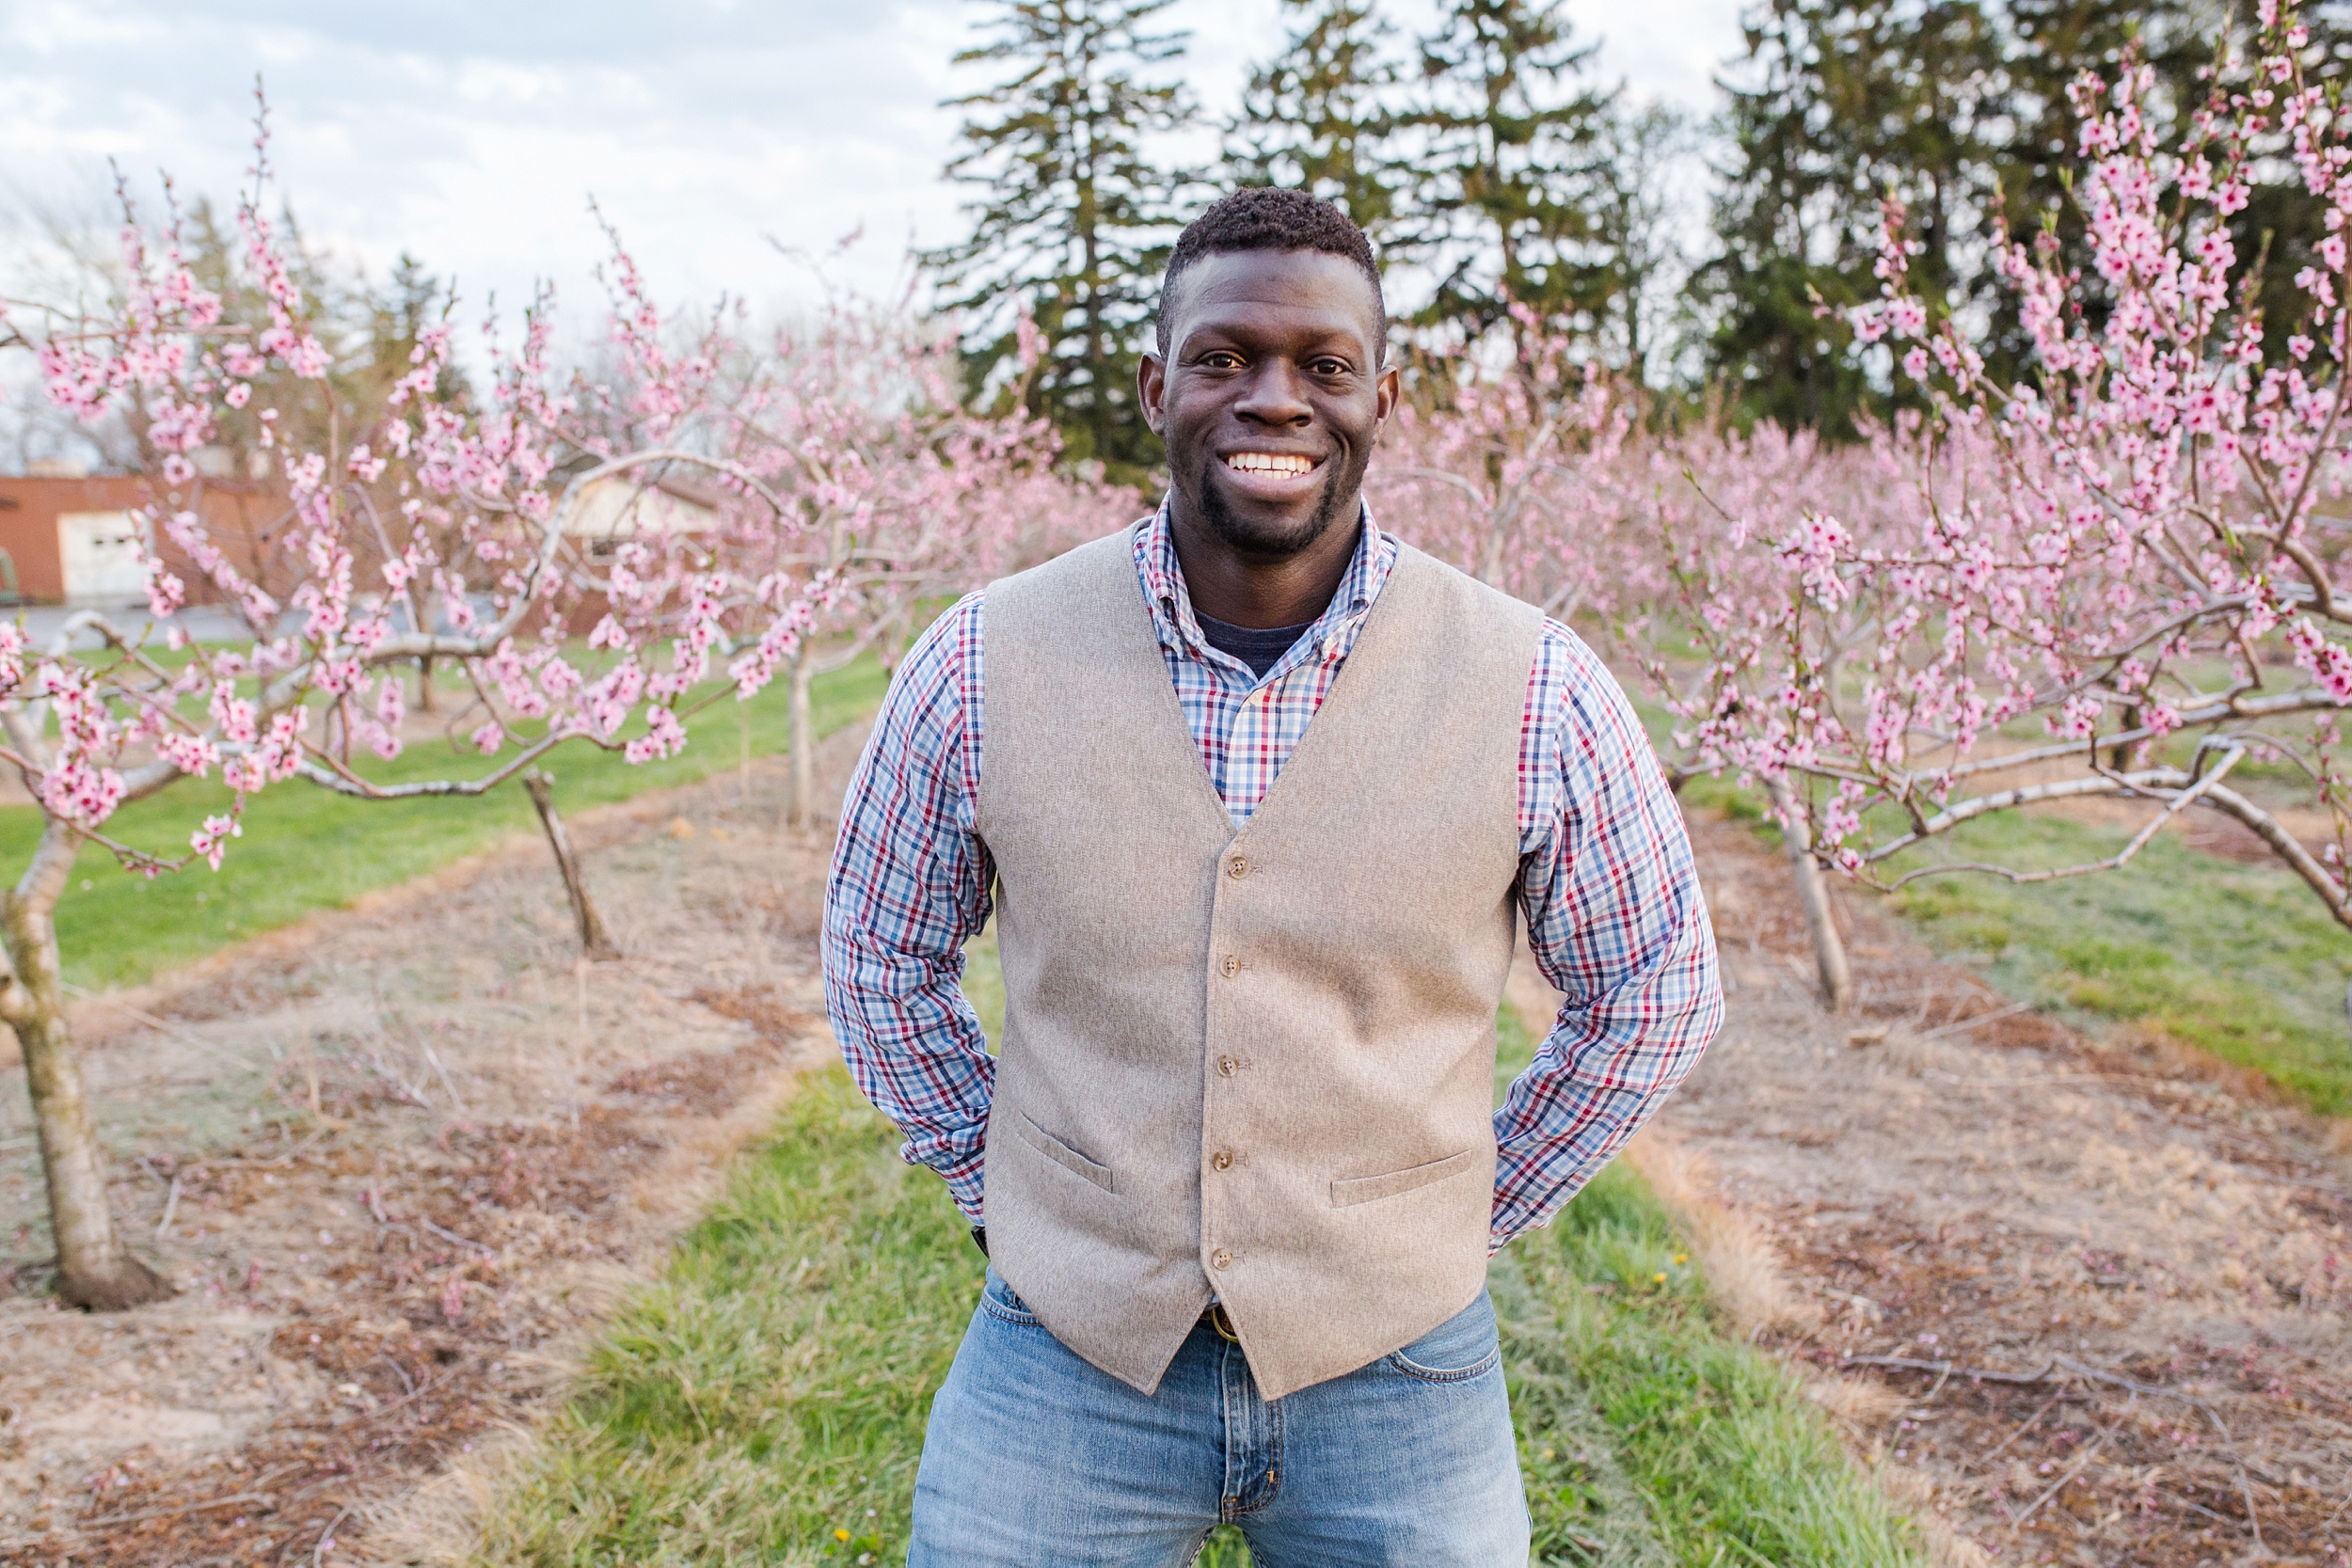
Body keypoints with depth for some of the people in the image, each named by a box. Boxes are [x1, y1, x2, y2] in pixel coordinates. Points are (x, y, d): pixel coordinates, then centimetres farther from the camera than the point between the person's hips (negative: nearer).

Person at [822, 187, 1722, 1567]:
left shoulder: (1536, 691, -10)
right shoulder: (982, 665, -8)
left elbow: (1657, 991, 4)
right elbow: (882, 954, 8)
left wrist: (1462, 1218, 4)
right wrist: (996, 1187, 7)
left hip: (1394, 1373, 0)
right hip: (1065, 1358, 1)